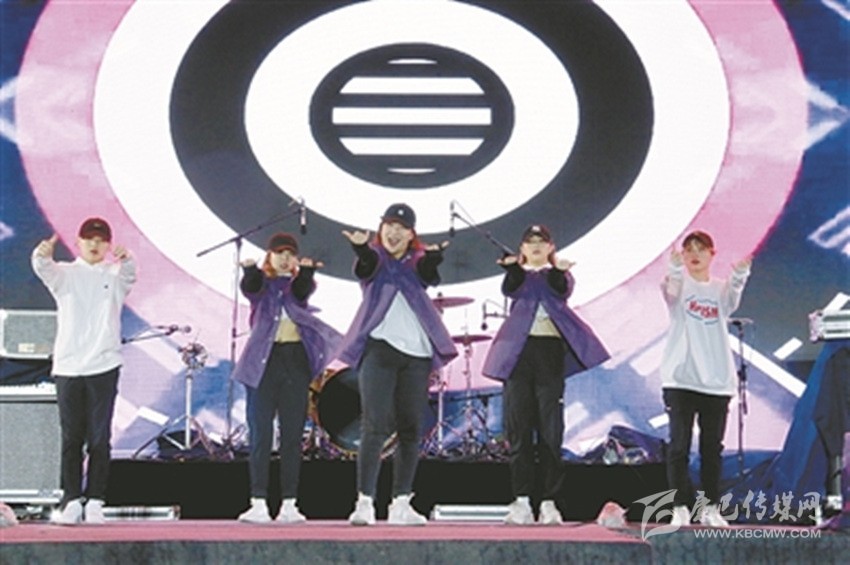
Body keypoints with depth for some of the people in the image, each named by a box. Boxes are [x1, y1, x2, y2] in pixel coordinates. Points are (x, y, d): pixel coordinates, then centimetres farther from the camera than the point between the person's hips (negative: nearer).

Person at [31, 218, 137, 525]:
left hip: (103, 366, -1)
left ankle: (95, 501, 2)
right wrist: (42, 255, -34)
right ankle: (71, 501, 5)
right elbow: (45, 269, -9)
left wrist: (125, 259, -37)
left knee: (99, 439, -2)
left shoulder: (114, 276, 9)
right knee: (71, 438, 2)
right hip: (68, 366, 1)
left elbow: (129, 273, -13)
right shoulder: (65, 275, 11)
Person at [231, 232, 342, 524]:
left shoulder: (298, 282, 13)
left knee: (292, 435, 2)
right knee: (260, 434, -4)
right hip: (264, 360, -2)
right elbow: (250, 288, -14)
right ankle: (258, 503, -4)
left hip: (296, 360, 2)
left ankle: (289, 504, 4)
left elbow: (301, 291, -11)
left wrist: (306, 270, -32)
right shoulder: (261, 283, 9)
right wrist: (250, 270, -37)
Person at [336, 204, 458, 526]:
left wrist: (434, 256, -37)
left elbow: (427, 270, -12)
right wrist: (361, 248, -41)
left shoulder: (418, 260, 12)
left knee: (411, 430, 4)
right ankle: (364, 502, -11)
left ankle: (401, 504, 11)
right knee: (375, 426, -11)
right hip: (378, 346, -3)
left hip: (416, 351, 3)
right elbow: (366, 266, -17)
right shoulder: (374, 258, 7)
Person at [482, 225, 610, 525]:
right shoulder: (518, 274, 17)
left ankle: (550, 502, -1)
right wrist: (513, 268, -29)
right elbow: (509, 290, -7)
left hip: (551, 350, -1)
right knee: (518, 427, -3)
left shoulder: (559, 274, 16)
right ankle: (521, 500, -1)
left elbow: (562, 291, -7)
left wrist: (558, 271, -30)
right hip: (519, 350, 1)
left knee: (550, 430, -3)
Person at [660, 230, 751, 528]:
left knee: (712, 447, 6)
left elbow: (733, 296, -13)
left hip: (717, 380, 2)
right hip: (680, 378, -2)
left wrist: (740, 274, -35)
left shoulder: (720, 289, 10)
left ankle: (710, 508, 13)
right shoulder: (679, 285, 4)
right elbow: (671, 290, -20)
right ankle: (679, 508, 1)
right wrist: (676, 268, -43)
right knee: (679, 445, -3)